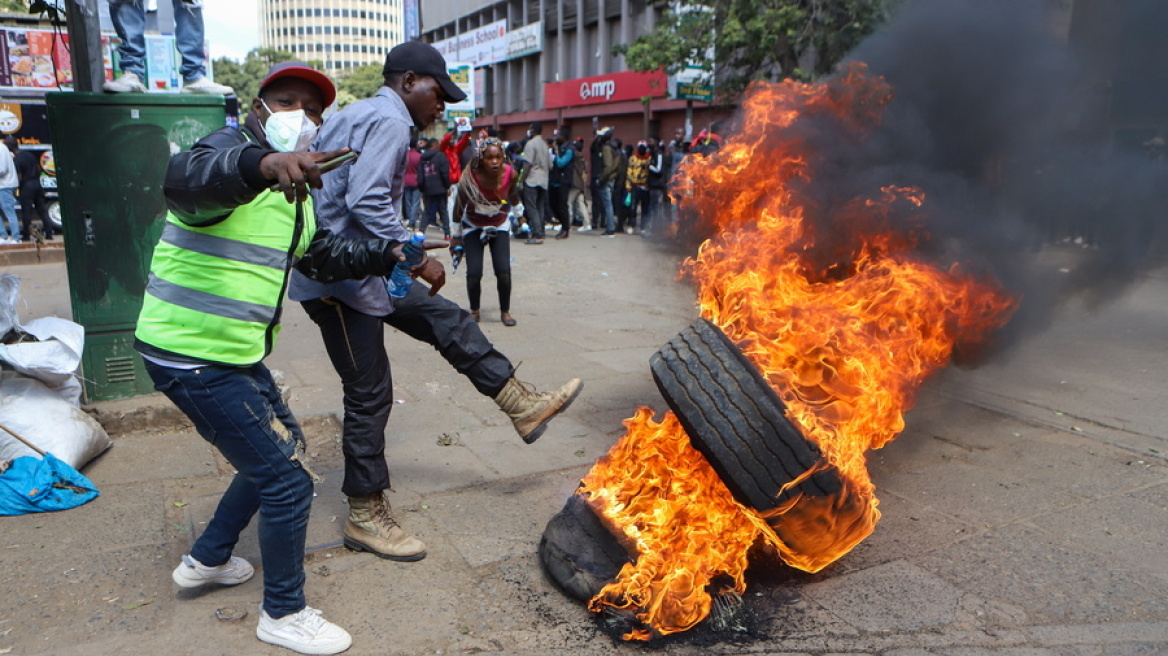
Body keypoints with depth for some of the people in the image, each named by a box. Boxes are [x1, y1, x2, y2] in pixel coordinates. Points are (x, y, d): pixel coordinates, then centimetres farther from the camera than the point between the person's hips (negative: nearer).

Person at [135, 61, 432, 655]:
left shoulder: (293, 187, 14)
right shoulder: (231, 148, -16)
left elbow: (322, 255, 23)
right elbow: (184, 180, -40)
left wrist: (389, 253, 12)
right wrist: (260, 165, -60)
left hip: (235, 354, 10)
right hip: (193, 356, -10)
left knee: (280, 448, 24)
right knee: (287, 478, -5)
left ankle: (207, 560, 42)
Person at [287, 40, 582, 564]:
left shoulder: (358, 114, 17)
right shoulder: (389, 120, -15)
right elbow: (367, 203, -27)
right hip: (342, 275, -11)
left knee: (448, 321, 13)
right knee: (370, 393, -2)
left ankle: (523, 406, 21)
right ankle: (365, 517, 12)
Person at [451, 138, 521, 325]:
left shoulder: (510, 174, -22)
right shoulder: (471, 177, -27)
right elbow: (459, 206, -11)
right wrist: (456, 236, -3)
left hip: (499, 225, 2)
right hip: (473, 227, -1)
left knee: (503, 271, -12)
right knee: (474, 273, -12)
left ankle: (505, 311, 9)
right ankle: (474, 311, 14)